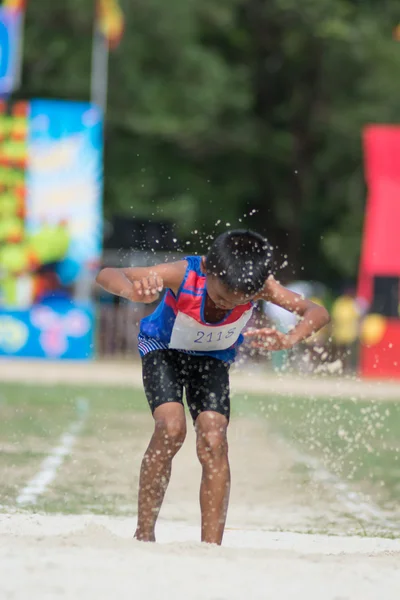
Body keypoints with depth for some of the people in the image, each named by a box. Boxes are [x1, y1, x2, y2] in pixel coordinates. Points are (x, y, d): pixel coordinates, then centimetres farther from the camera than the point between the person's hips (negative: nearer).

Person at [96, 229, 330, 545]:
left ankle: (211, 546, -10)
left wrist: (289, 340, -55)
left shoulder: (259, 285, -30)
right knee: (171, 428, -25)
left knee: (213, 442, -17)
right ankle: (144, 534, -13)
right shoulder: (184, 274, -35)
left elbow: (317, 312, -34)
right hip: (164, 350, -2)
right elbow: (107, 275, -37)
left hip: (213, 359, 2)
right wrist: (133, 292, -62)